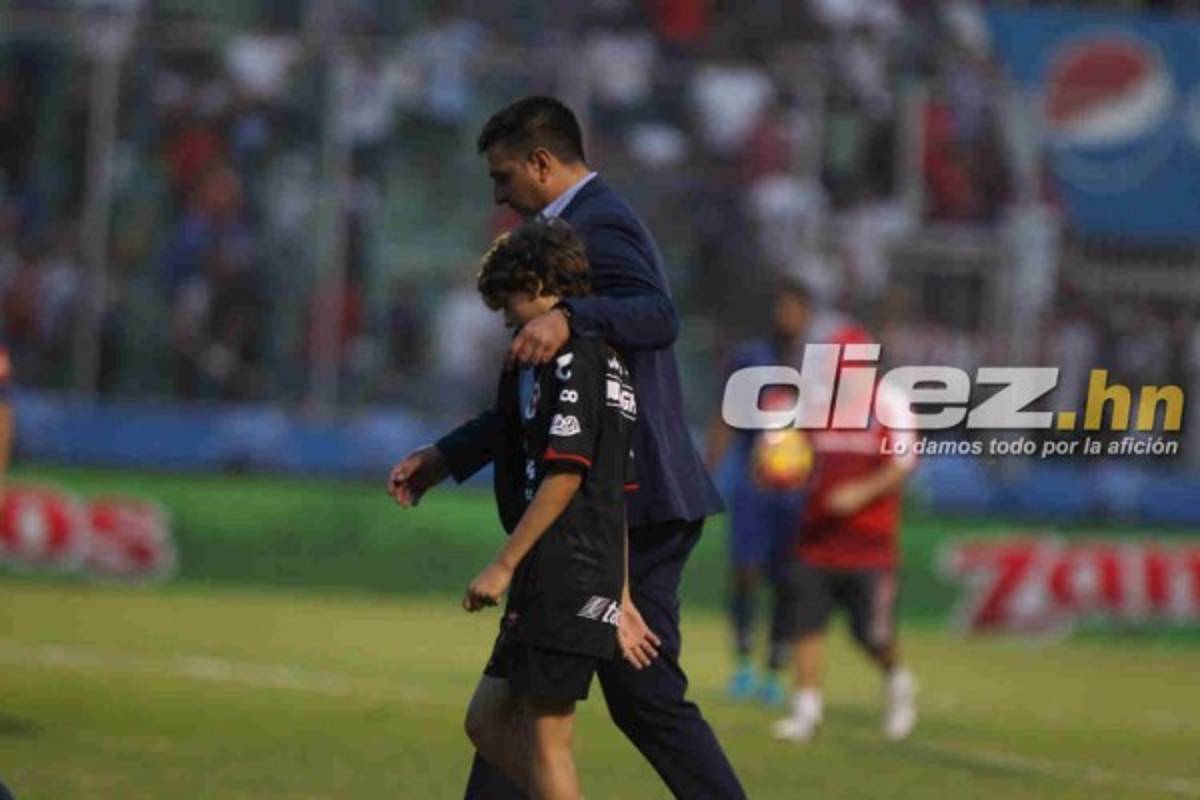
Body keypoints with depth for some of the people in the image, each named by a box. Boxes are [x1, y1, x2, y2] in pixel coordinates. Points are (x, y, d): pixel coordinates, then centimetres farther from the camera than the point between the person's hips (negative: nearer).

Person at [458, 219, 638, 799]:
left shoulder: (567, 358, -11)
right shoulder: (605, 361, 19)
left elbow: (564, 475, -18)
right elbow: (620, 490, 21)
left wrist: (505, 564, -14)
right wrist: (622, 600, 23)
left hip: (563, 576, -10)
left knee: (545, 741, -5)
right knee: (487, 721, 14)